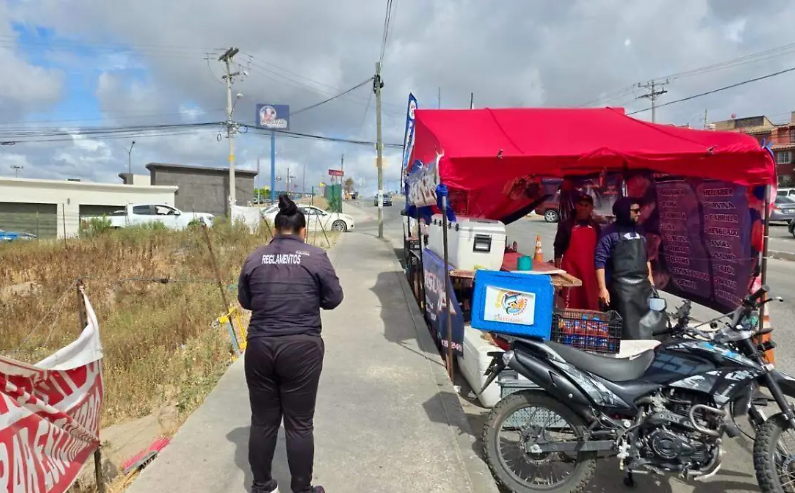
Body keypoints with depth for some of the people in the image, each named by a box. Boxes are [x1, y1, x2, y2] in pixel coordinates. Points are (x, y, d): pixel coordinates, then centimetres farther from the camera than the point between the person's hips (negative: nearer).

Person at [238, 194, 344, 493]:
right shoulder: (316, 257, -5)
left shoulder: (254, 258, 4)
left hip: (259, 347, 3)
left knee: (263, 421, 15)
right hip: (301, 348, -3)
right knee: (299, 424, 7)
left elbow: (244, 301, 14)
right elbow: (333, 299, 1)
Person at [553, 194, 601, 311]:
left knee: (591, 304, 0)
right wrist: (557, 270, -3)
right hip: (570, 269, -3)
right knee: (570, 304, -3)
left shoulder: (595, 226, 11)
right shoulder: (566, 225, 1)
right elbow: (558, 248, 1)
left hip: (589, 270, 3)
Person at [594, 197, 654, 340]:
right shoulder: (611, 232, -7)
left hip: (643, 284, 6)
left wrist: (650, 277, 16)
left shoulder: (639, 230, 13)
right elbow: (600, 261, -11)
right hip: (621, 285, -6)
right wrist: (602, 288, -16)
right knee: (628, 326, -3)